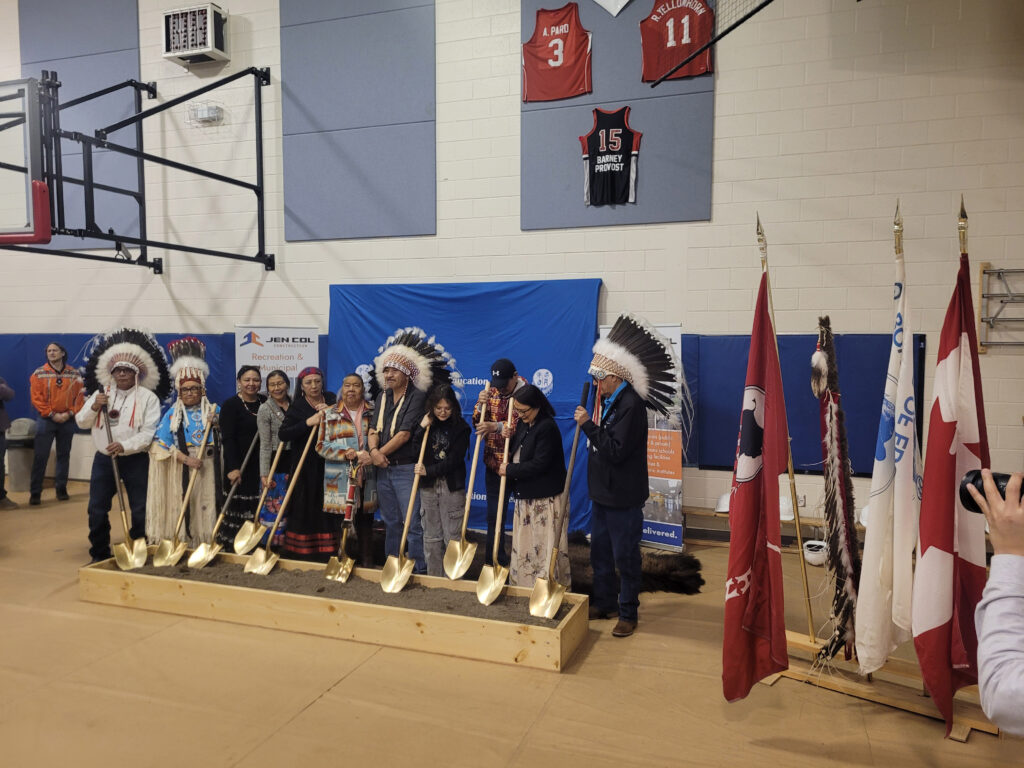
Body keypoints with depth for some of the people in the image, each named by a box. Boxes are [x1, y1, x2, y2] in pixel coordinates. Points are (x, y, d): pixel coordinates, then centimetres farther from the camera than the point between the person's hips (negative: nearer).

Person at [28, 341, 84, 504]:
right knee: (41, 456, -3)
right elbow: (36, 397, -5)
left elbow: (80, 396, 2)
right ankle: (35, 492, 2)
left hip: (68, 420, 2)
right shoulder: (39, 373, 0)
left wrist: (70, 413, -11)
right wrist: (52, 414, -12)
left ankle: (61, 488, 18)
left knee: (64, 455, 9)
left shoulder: (74, 374, 4)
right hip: (46, 420, -2)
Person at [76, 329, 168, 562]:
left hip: (136, 460, -3)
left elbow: (149, 432, -13)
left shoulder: (147, 397, -5)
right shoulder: (100, 394, 8)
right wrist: (93, 407, -11)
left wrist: (125, 446, -26)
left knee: (140, 510, 2)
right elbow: (82, 422, 8)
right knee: (97, 510, 8)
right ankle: (99, 556, 22)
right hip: (103, 459, 4)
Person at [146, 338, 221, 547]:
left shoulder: (213, 410, 10)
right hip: (181, 471, -1)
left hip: (207, 469, 1)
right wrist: (186, 459, -15)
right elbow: (162, 444, -3)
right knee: (182, 508, -3)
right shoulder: (172, 414, 7)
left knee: (206, 508, -1)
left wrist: (218, 425, -11)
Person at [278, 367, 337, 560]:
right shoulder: (297, 407, 2)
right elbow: (283, 434, -12)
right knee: (305, 509, -2)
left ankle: (328, 555, 6)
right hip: (306, 467, -2)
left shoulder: (331, 399, 11)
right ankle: (303, 553, 7)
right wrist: (308, 422, -21)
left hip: (329, 465, 2)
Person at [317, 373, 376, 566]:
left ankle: (367, 563, 17)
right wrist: (345, 454, -13)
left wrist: (372, 455, -11)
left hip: (367, 476, 1)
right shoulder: (329, 414, 6)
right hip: (340, 477, -1)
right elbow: (321, 446, 2)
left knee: (365, 521, 7)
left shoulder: (374, 412, 8)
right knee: (342, 520, -2)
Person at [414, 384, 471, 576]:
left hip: (452, 486, -4)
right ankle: (433, 577, 21)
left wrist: (429, 471, -14)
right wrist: (421, 428, -12)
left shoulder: (461, 428, -5)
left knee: (452, 535, -1)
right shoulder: (427, 425, 7)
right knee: (431, 535, 10)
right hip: (428, 486, 4)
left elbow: (454, 460, -11)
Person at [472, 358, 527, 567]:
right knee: (494, 514, 9)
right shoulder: (491, 393, 6)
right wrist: (480, 405, -13)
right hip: (494, 463, 5)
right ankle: (494, 562, 21)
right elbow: (478, 424, 6)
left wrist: (497, 426, -32)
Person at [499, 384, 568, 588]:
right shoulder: (523, 424, 10)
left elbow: (539, 464, -22)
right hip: (525, 497, 9)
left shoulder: (547, 427, -18)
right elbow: (517, 451, 22)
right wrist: (509, 437, 2)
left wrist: (509, 470, -13)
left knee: (545, 550, -3)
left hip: (545, 500, -9)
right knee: (523, 548, 15)